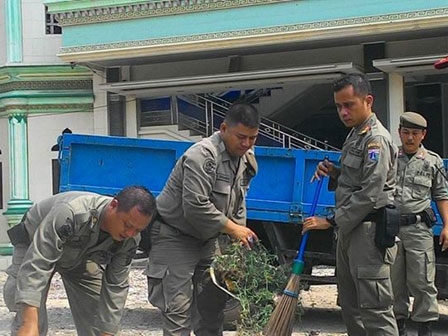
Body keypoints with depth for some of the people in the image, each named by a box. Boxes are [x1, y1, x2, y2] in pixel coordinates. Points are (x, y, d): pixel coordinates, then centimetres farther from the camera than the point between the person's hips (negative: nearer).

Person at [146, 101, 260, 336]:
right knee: (178, 309, -10)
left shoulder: (247, 159, 4)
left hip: (206, 238, 8)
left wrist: (241, 237, 4)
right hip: (175, 236, -8)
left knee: (213, 303, 12)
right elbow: (195, 206, -30)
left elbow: (238, 202, 14)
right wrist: (231, 228, -23)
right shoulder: (203, 155, -24)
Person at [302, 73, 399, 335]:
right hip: (350, 228, 10)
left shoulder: (377, 139, -14)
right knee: (350, 305, 14)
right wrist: (333, 173, 4)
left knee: (374, 307, -10)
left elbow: (368, 195, -20)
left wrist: (331, 221, -16)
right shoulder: (355, 136, 17)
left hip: (369, 230, -10)